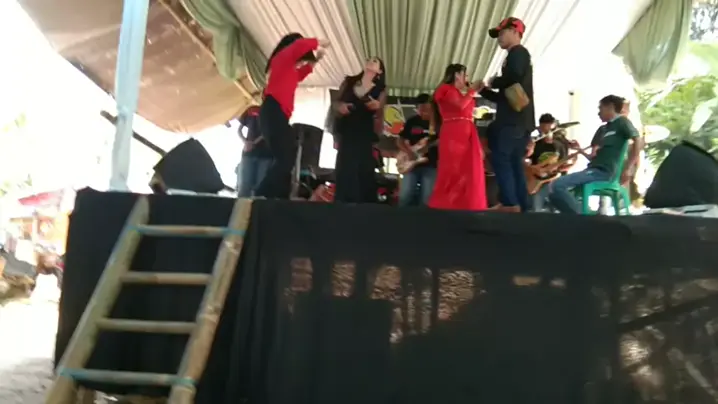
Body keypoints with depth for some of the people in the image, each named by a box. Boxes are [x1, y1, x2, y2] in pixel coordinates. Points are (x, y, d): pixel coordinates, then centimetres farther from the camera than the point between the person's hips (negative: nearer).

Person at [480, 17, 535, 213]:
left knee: (500, 159, -13)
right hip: (519, 120, 9)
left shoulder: (518, 53, -1)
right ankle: (521, 206, 3)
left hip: (513, 120, -9)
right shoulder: (517, 57, 28)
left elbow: (512, 77, -23)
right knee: (514, 164, 6)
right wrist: (483, 90, 21)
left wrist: (493, 82, -6)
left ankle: (510, 204, -18)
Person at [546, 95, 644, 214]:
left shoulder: (621, 121, 2)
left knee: (556, 186, -25)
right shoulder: (608, 128, 26)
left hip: (602, 172, -9)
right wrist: (580, 150, 19)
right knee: (553, 189, -1)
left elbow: (639, 141, -13)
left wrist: (627, 169, -19)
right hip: (594, 170, 9)